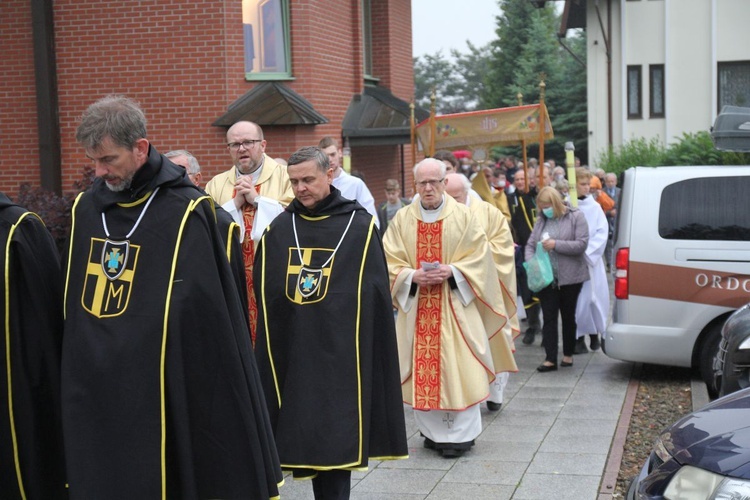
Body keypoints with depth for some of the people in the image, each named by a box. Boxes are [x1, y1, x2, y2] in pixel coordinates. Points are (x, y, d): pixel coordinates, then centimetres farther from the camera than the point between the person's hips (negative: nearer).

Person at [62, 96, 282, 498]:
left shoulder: (185, 212, -12)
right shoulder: (86, 208, 6)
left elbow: (208, 314, -10)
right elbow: (73, 306, 14)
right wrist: (76, 380, 12)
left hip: (162, 395, -5)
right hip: (92, 396, 5)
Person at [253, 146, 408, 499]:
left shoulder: (359, 226, -2)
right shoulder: (278, 228, 7)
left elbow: (375, 295, -2)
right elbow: (262, 295, 10)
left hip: (340, 352, -3)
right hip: (292, 352, 3)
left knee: (336, 437, -1)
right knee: (305, 436, 8)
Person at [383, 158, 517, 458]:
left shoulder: (463, 217, 2)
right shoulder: (402, 219, 6)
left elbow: (479, 259, 0)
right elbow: (391, 262, 4)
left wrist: (451, 271, -14)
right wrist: (413, 276, -13)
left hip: (455, 305, -2)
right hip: (417, 306, 2)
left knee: (457, 367, -3)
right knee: (422, 368, 3)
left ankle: (461, 433, 7)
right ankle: (433, 431, 16)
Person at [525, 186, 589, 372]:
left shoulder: (575, 217, -5)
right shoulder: (541, 220, 9)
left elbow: (582, 244, -13)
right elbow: (530, 244, 10)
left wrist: (556, 245, -20)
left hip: (570, 277, -3)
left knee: (568, 316, 10)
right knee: (549, 317, -1)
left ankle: (568, 355, 23)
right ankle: (550, 358, -1)